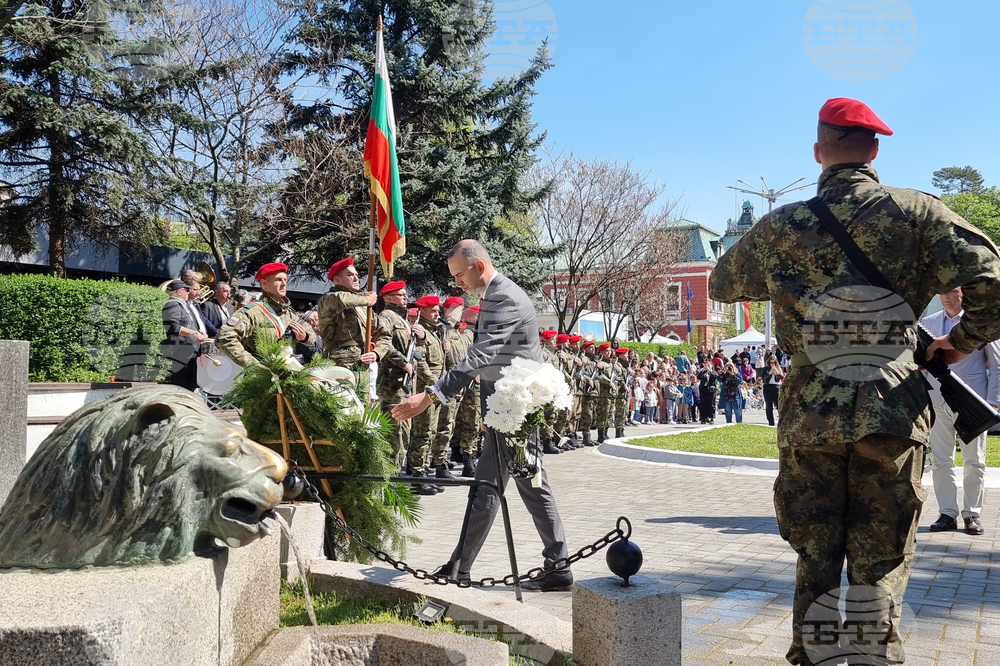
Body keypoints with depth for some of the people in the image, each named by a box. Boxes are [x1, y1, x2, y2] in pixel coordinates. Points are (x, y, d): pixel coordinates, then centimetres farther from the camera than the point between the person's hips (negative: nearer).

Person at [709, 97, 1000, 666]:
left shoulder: (781, 226, 4)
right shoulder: (916, 212, -2)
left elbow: (722, 286, 18)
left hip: (808, 414, 2)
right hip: (891, 411, -1)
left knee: (815, 560, 15)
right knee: (881, 566, 9)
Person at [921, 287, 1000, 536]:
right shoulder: (927, 323, 8)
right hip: (938, 401, 3)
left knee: (974, 461, 4)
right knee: (941, 461, 4)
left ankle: (972, 513, 14)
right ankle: (948, 513, 12)